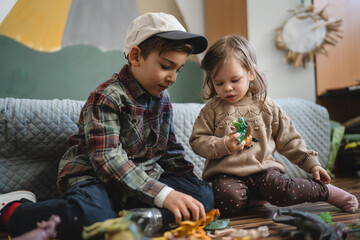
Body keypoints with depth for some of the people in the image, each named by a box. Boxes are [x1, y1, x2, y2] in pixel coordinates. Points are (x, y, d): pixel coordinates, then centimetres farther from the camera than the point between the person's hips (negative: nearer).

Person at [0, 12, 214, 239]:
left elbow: (171, 151, 20)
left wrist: (192, 185, 6)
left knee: (204, 194, -11)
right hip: (97, 179, -7)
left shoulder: (163, 98, 12)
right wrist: (163, 194, -32)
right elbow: (108, 159, -24)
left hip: (145, 179, 7)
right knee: (89, 215, -39)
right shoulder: (106, 98, -12)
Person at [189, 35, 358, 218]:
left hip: (262, 168, 0)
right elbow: (197, 141, 1)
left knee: (281, 191, -29)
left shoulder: (266, 106, 7)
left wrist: (312, 163, 10)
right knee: (230, 202, -31)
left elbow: (288, 139, 13)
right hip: (226, 173, 0)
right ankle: (255, 198, 3)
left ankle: (324, 191, -1)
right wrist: (223, 146, -16)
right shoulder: (212, 110, 3)